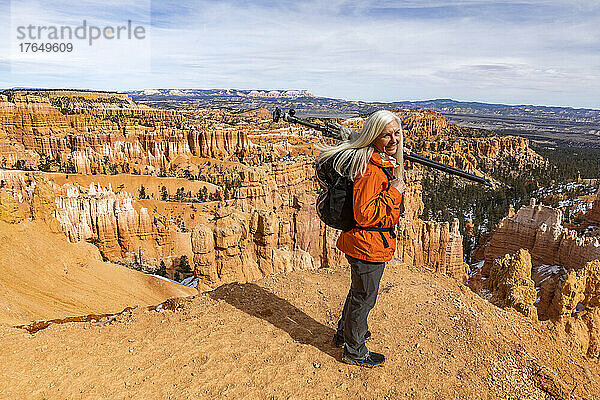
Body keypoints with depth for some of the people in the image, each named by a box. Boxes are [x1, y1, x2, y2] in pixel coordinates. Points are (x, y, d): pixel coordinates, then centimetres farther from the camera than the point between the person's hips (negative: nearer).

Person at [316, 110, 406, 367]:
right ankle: (354, 352, 31)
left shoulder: (385, 162, 8)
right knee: (364, 297, 9)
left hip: (362, 242, 10)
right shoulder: (370, 169, -26)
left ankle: (344, 333, 50)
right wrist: (395, 191, -25)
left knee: (360, 290, 27)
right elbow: (365, 215, -29)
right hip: (369, 245, -10)